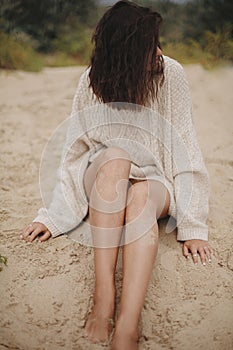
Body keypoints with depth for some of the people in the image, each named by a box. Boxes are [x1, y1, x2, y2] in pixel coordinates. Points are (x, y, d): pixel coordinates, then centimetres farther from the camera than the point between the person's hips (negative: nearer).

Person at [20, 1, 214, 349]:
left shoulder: (170, 74, -13)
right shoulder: (93, 82, -9)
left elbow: (185, 149, -14)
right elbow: (76, 154, -4)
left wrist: (193, 226, -20)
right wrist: (53, 216, -12)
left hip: (154, 182, 0)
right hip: (103, 183, 1)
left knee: (141, 195, -37)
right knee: (115, 156, -35)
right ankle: (103, 299, -39)